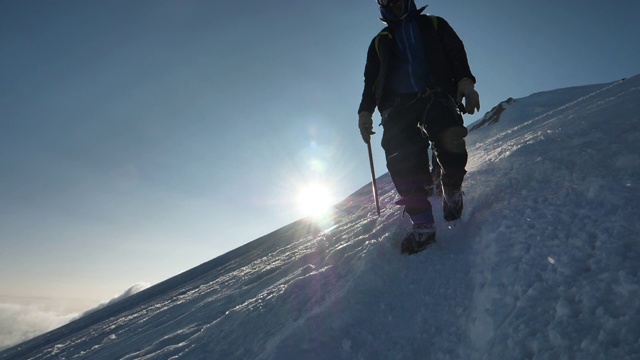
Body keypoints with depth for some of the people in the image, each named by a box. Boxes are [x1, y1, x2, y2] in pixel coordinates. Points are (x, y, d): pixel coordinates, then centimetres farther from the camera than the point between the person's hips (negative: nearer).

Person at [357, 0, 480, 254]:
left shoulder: (434, 25, 27)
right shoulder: (379, 42, 30)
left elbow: (457, 54, 16)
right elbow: (371, 81, 22)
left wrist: (465, 81, -5)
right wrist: (365, 111, 5)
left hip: (435, 94, -1)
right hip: (398, 105, 1)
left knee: (450, 140, -31)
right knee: (401, 157, -26)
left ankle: (452, 191, -4)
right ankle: (422, 223, -25)